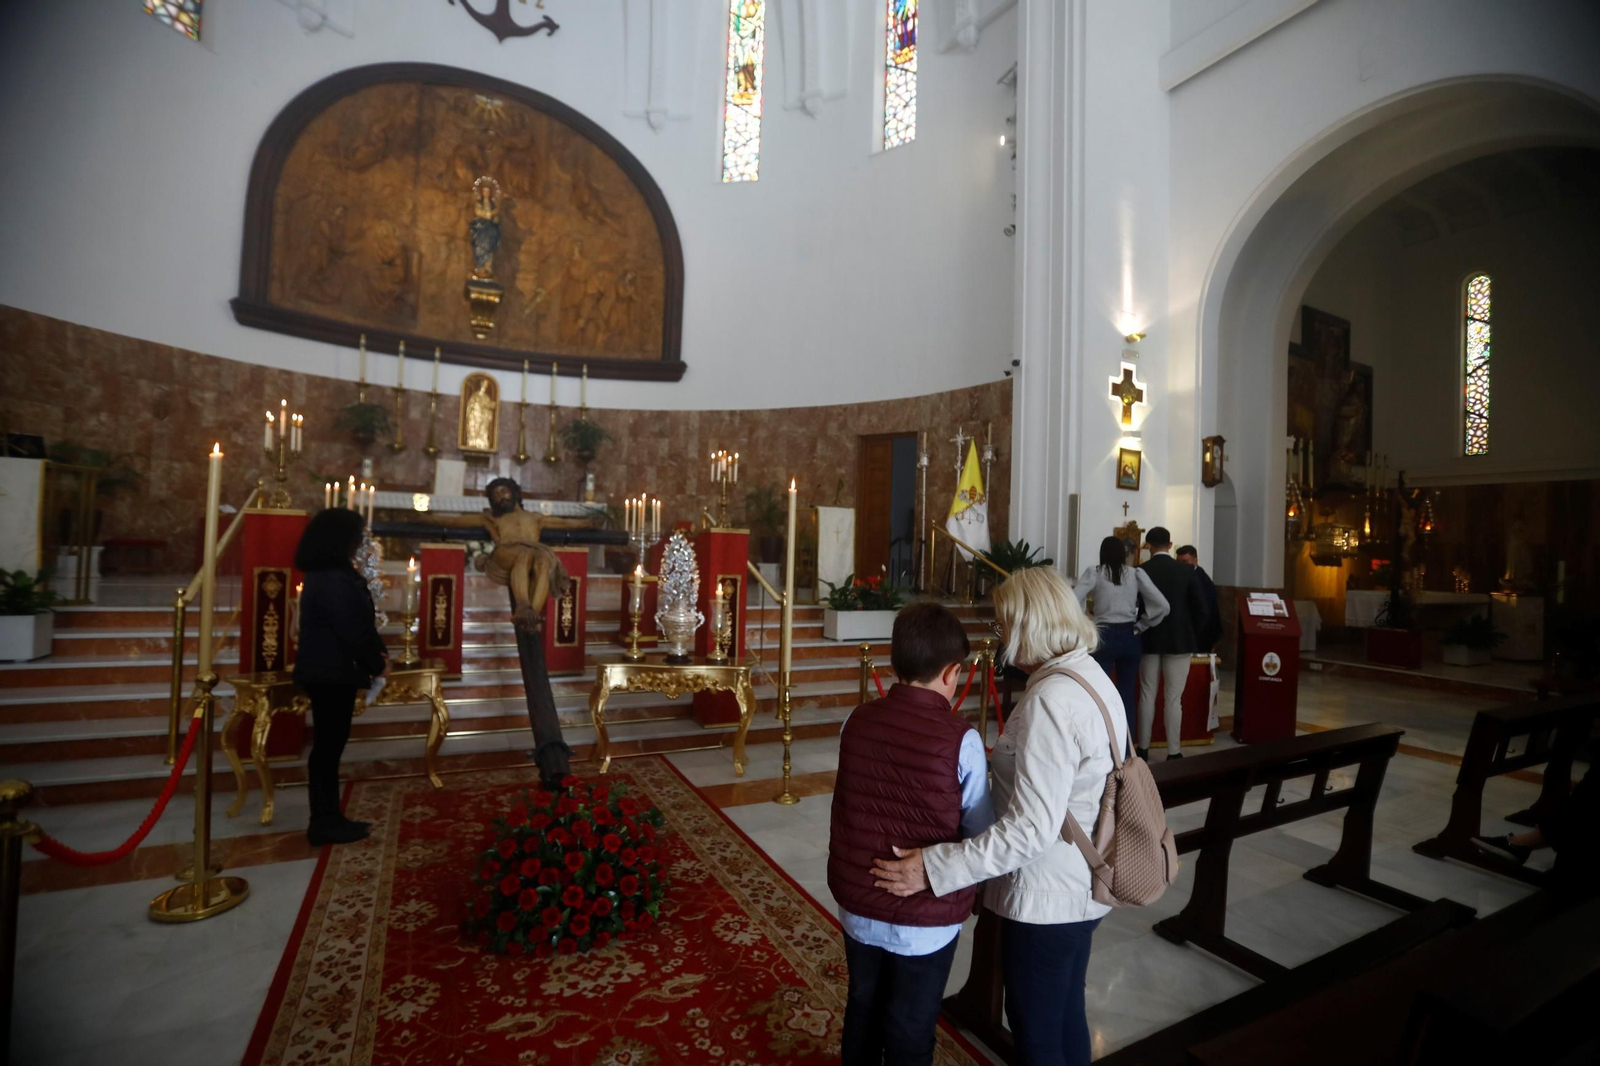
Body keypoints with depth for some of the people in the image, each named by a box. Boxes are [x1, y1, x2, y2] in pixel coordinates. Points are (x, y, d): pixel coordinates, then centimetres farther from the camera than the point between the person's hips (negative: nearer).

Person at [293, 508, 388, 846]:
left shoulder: (323, 576, 12)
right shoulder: (334, 580, -20)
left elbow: (355, 622, 13)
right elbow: (352, 629, -21)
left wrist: (376, 653, 4)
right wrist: (377, 662, -8)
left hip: (325, 671, 10)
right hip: (332, 673, -10)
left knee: (327, 744, 14)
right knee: (329, 745, 0)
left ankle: (327, 819, 24)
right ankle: (325, 823, 11)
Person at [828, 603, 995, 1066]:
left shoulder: (857, 721, -9)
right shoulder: (961, 739, -21)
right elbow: (983, 834, -9)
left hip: (857, 904, 4)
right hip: (924, 918, -3)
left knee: (862, 1012, 25)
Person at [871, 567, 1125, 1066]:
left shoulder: (1050, 700, -27)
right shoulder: (1093, 677, 2)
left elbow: (1031, 829, -30)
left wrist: (936, 868, -28)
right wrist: (1001, 759, 12)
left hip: (1046, 898, -9)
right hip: (1080, 888, 9)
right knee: (1067, 1016, 26)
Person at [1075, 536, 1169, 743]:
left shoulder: (1094, 573, -2)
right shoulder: (1136, 574, 2)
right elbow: (1163, 606, -4)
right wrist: (1141, 626, 5)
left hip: (1104, 637, -2)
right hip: (1130, 638, 3)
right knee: (1127, 695, 11)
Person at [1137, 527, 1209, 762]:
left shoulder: (1140, 572, -5)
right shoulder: (1186, 571, -3)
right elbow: (1201, 608, -4)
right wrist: (1190, 632, 10)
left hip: (1149, 640, 0)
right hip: (1179, 641, 0)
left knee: (1147, 695, 9)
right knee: (1174, 698, 3)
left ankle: (1143, 749, 15)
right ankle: (1173, 752, 7)